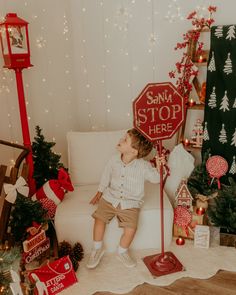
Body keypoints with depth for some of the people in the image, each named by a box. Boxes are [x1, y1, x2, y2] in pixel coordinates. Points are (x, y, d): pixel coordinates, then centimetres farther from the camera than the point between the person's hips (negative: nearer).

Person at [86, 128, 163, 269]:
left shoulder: (143, 166, -14)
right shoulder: (114, 160, -4)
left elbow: (156, 178, -4)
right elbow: (106, 177, 11)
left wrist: (158, 167, -23)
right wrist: (99, 193, 18)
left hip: (130, 203, -2)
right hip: (110, 198, 3)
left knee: (131, 228, -17)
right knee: (99, 219, -13)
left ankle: (122, 251, 16)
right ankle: (98, 248, 14)